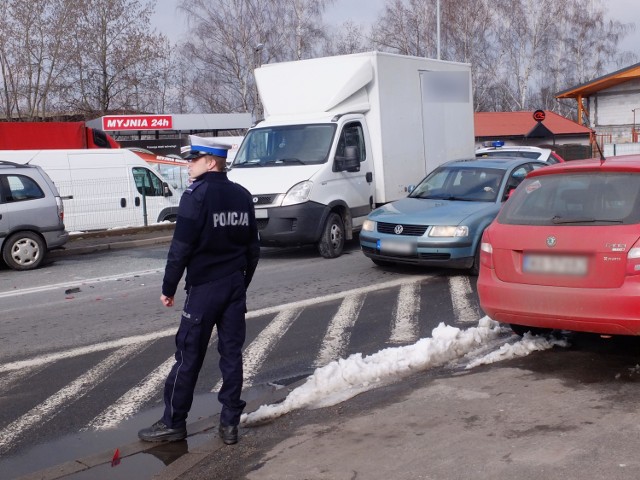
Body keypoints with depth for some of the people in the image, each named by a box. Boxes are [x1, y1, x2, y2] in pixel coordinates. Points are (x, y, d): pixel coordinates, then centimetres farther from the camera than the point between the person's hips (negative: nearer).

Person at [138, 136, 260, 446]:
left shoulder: (197, 195, -13)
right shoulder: (242, 196, 8)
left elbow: (180, 248, -15)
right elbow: (253, 247, 13)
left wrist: (168, 288, -6)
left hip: (204, 287, -6)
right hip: (235, 285, 6)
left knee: (189, 355, 2)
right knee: (232, 354, 8)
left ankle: (173, 422, 12)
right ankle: (230, 423, 13)